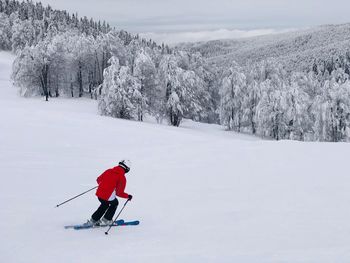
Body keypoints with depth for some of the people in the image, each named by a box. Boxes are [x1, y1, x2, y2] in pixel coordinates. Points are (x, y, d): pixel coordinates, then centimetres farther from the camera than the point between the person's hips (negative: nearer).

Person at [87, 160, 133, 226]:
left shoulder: (109, 171, 9)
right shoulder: (122, 178, -8)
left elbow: (98, 180, 20)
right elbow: (119, 193, -8)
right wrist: (128, 196, 6)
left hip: (99, 193, 6)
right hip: (108, 196, -6)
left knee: (105, 204, 33)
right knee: (115, 203, 26)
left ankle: (93, 220, 32)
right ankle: (106, 220, 28)